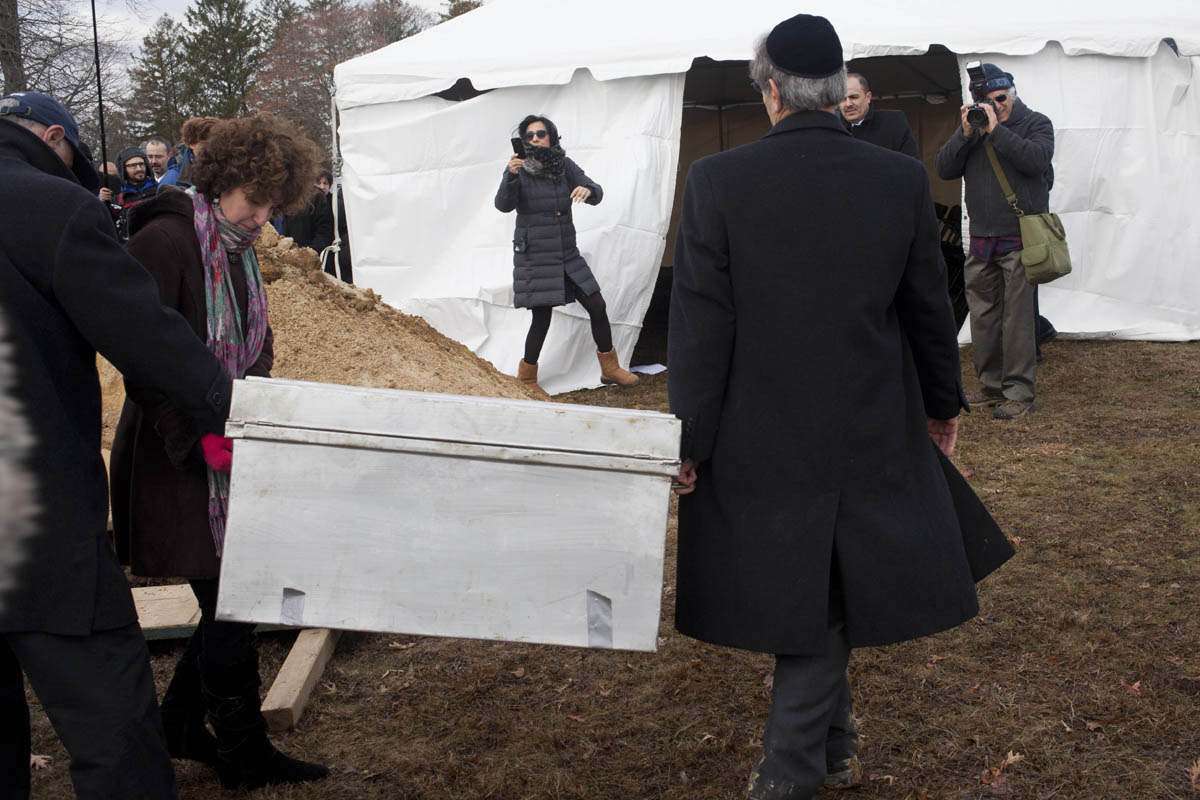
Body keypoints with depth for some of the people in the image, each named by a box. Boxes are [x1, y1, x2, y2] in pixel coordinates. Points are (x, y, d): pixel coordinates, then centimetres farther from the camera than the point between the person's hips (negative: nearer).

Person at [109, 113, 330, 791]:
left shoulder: (240, 247, 11)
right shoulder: (166, 239, -17)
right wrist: (200, 437, -22)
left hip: (231, 455, 9)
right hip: (181, 463, -8)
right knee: (230, 605, -1)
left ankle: (180, 726, 32)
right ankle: (244, 757, 17)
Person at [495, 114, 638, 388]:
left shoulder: (565, 166, 1)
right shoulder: (518, 170, -8)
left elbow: (596, 194, -7)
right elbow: (504, 204, -23)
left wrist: (586, 189, -31)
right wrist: (511, 175, -41)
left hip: (567, 256, 4)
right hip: (534, 259, -4)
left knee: (597, 306, 3)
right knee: (542, 319, -3)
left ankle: (610, 369, 19)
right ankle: (526, 377, 17)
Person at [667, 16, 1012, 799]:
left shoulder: (718, 181, -13)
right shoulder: (902, 179, -6)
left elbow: (702, 327, -11)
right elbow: (930, 310, 4)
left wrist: (691, 440, -2)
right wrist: (944, 404, 19)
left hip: (762, 434, -1)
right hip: (874, 433, 2)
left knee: (803, 590, 15)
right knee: (835, 584, 16)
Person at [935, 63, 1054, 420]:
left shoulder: (1036, 123, 1)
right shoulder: (973, 128, 14)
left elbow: (1037, 159, -19)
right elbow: (944, 169, 4)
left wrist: (995, 130, -19)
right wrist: (966, 132, -9)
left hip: (1020, 238, -5)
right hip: (981, 239, 5)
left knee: (1017, 316, -7)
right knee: (983, 314, 9)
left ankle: (1020, 393, -2)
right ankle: (991, 386, 20)